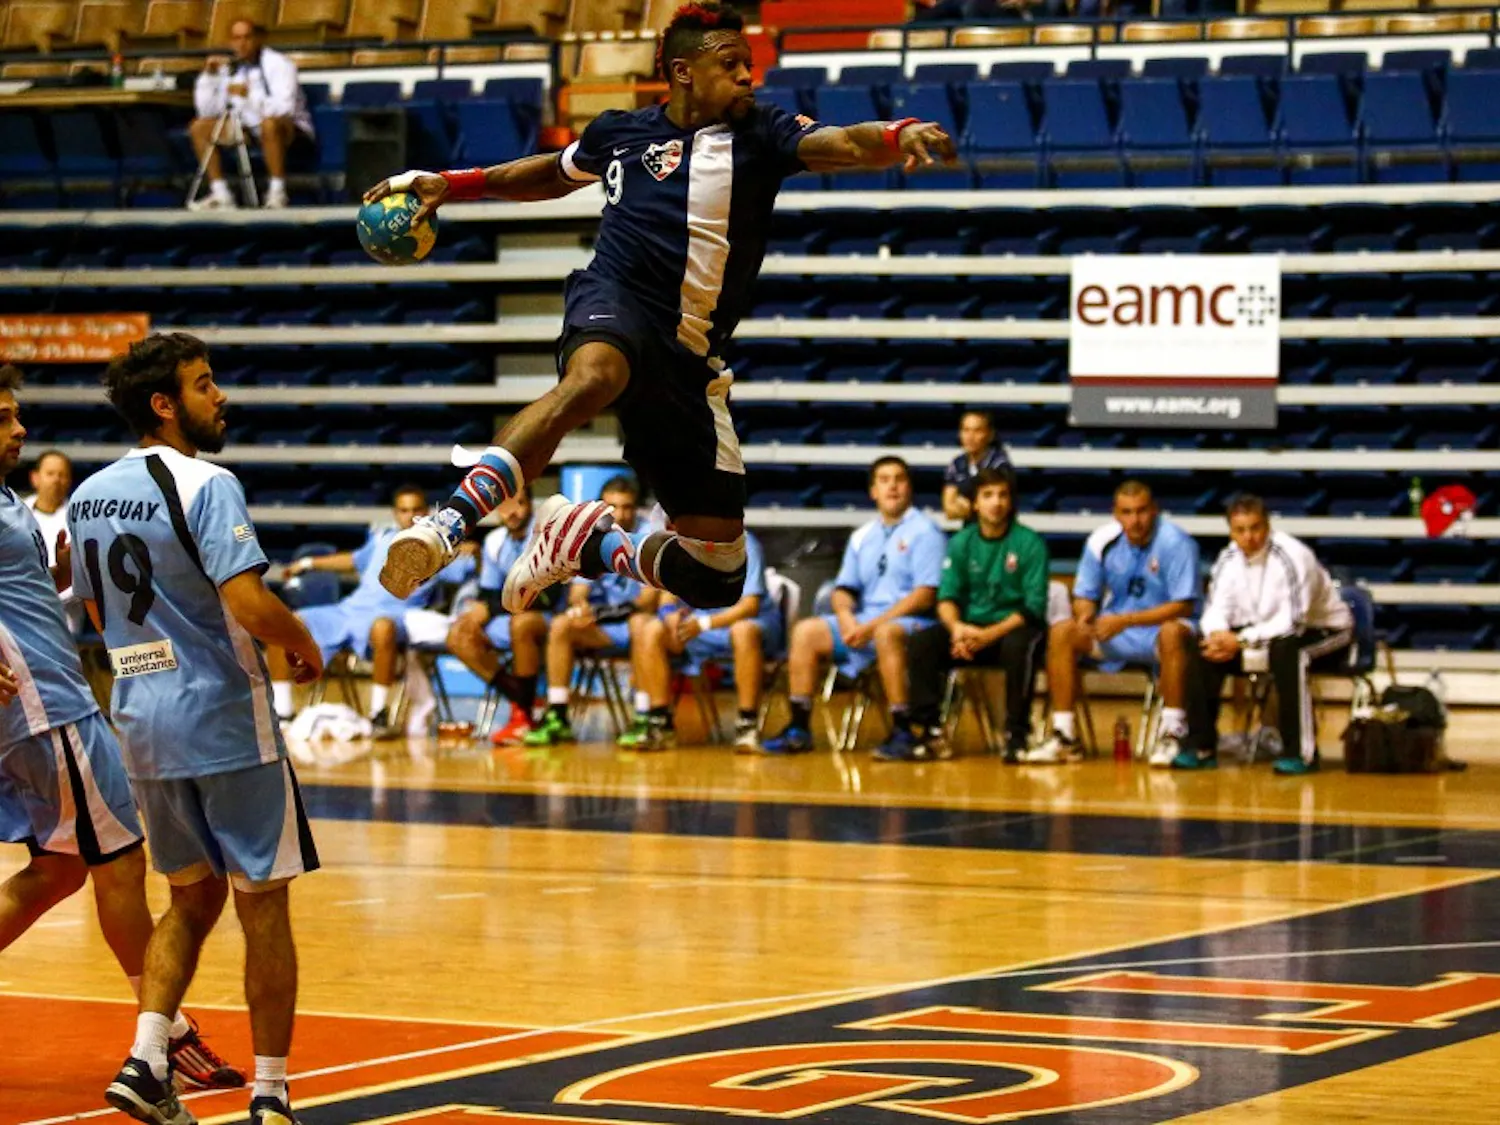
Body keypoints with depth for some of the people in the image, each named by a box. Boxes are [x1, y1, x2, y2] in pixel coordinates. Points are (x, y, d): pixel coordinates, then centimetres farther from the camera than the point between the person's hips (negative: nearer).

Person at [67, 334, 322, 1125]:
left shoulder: (89, 496, 9)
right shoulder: (204, 485, -15)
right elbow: (249, 604, -25)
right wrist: (303, 642, -6)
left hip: (140, 720, 7)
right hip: (222, 718, -7)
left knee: (191, 897, 19)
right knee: (262, 905, 4)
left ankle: (145, 1060, 3)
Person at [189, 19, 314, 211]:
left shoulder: (278, 64, -13)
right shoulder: (229, 67, 4)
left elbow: (284, 107, -28)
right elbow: (207, 111, 2)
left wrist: (251, 96, -40)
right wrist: (208, 76, -9)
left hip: (288, 131, -7)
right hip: (250, 128, 7)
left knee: (269, 123, -41)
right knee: (199, 127, -5)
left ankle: (277, 195, -33)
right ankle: (221, 196, -10)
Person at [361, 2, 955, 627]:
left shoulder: (758, 135, 7)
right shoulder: (621, 131, 12)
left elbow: (840, 146, -13)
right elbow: (554, 174, 34)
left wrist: (899, 137, -34)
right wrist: (451, 185, 32)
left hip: (690, 359, 3)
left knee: (717, 575, 2)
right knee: (593, 379, -43)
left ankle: (581, 542, 29)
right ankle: (443, 529, -52)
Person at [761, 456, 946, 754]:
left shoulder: (924, 531, -2)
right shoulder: (862, 537, 18)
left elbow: (925, 595, -12)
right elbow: (844, 588, 17)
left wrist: (874, 625, -18)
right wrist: (845, 616, -8)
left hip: (911, 621, -7)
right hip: (863, 622, 7)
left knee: (887, 633, -38)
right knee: (807, 631, -9)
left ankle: (902, 730, -37)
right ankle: (799, 728, -12)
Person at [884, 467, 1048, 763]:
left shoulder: (1029, 543, -5)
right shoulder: (961, 543, 7)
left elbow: (1034, 607, -11)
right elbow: (946, 597, 2)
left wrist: (989, 635, -23)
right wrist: (957, 627, -22)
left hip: (1012, 627, -4)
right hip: (969, 628, 4)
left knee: (1018, 647, -38)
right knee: (920, 642, -21)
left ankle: (1018, 736, -27)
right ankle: (929, 733, -20)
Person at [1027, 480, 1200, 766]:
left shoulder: (1175, 543, -15)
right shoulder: (1102, 541, -2)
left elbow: (1183, 605, -19)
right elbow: (1084, 596, 7)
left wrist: (1126, 620, -26)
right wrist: (1084, 616, -20)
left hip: (1158, 630, -5)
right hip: (1114, 635, 5)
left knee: (1173, 633, -39)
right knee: (1061, 633, -17)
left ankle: (1172, 733, -32)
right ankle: (1064, 736, -15)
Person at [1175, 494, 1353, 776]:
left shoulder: (1292, 556, -25)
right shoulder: (1229, 558, -4)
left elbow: (1294, 621, -30)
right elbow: (1216, 609, -3)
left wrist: (1242, 640, -33)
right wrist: (1219, 634, -28)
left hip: (1324, 632, -6)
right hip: (1265, 633, 6)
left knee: (1286, 650, -39)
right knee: (1206, 650, -13)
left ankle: (1302, 752, -32)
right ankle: (1200, 747, -6)